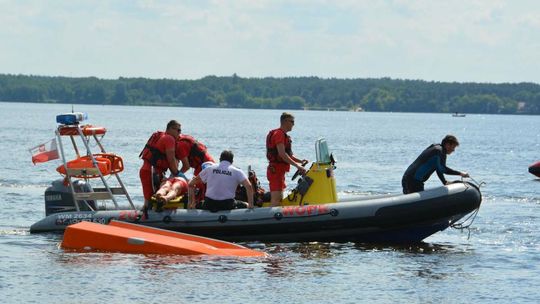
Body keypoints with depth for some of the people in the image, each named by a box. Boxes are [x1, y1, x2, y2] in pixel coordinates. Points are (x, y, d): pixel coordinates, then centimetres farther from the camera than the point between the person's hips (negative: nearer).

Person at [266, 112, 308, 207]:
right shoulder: (279, 134, -13)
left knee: (280, 199, 13)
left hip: (279, 171, 11)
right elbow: (282, 154, -23)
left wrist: (300, 161, 9)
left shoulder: (283, 135, 20)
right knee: (275, 200, -15)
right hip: (276, 170, -11)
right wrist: (297, 165, -24)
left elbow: (288, 154, 24)